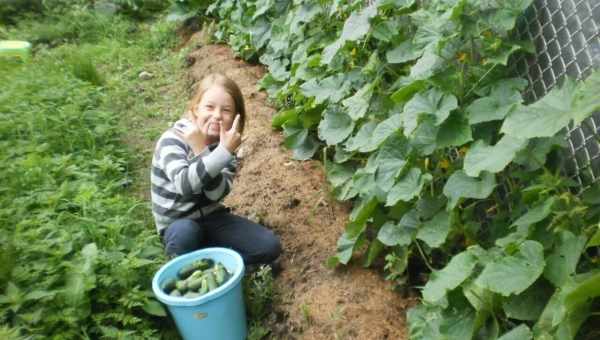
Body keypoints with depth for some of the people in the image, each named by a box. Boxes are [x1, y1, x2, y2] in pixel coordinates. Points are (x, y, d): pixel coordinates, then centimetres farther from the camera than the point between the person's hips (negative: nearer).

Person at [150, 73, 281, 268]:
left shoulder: (223, 143, -6)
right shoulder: (172, 140, -19)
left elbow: (216, 194, -23)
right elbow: (185, 185, -38)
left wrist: (201, 151, -34)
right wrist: (223, 152, -43)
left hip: (211, 217, 4)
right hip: (177, 226, -3)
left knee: (270, 246, -10)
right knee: (186, 232, -39)